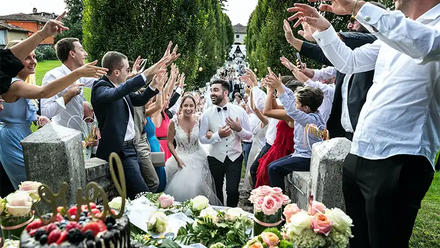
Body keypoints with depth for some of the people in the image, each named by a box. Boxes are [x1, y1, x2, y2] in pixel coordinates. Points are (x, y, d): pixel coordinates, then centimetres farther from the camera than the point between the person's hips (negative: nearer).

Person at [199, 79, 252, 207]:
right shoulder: (207, 114, -7)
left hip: (235, 158, -1)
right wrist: (218, 135, -19)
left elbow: (249, 135, -1)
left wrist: (239, 129, -21)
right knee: (217, 191, 17)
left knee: (232, 191, -9)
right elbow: (202, 138, -4)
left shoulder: (240, 111, -6)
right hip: (216, 159, 1)